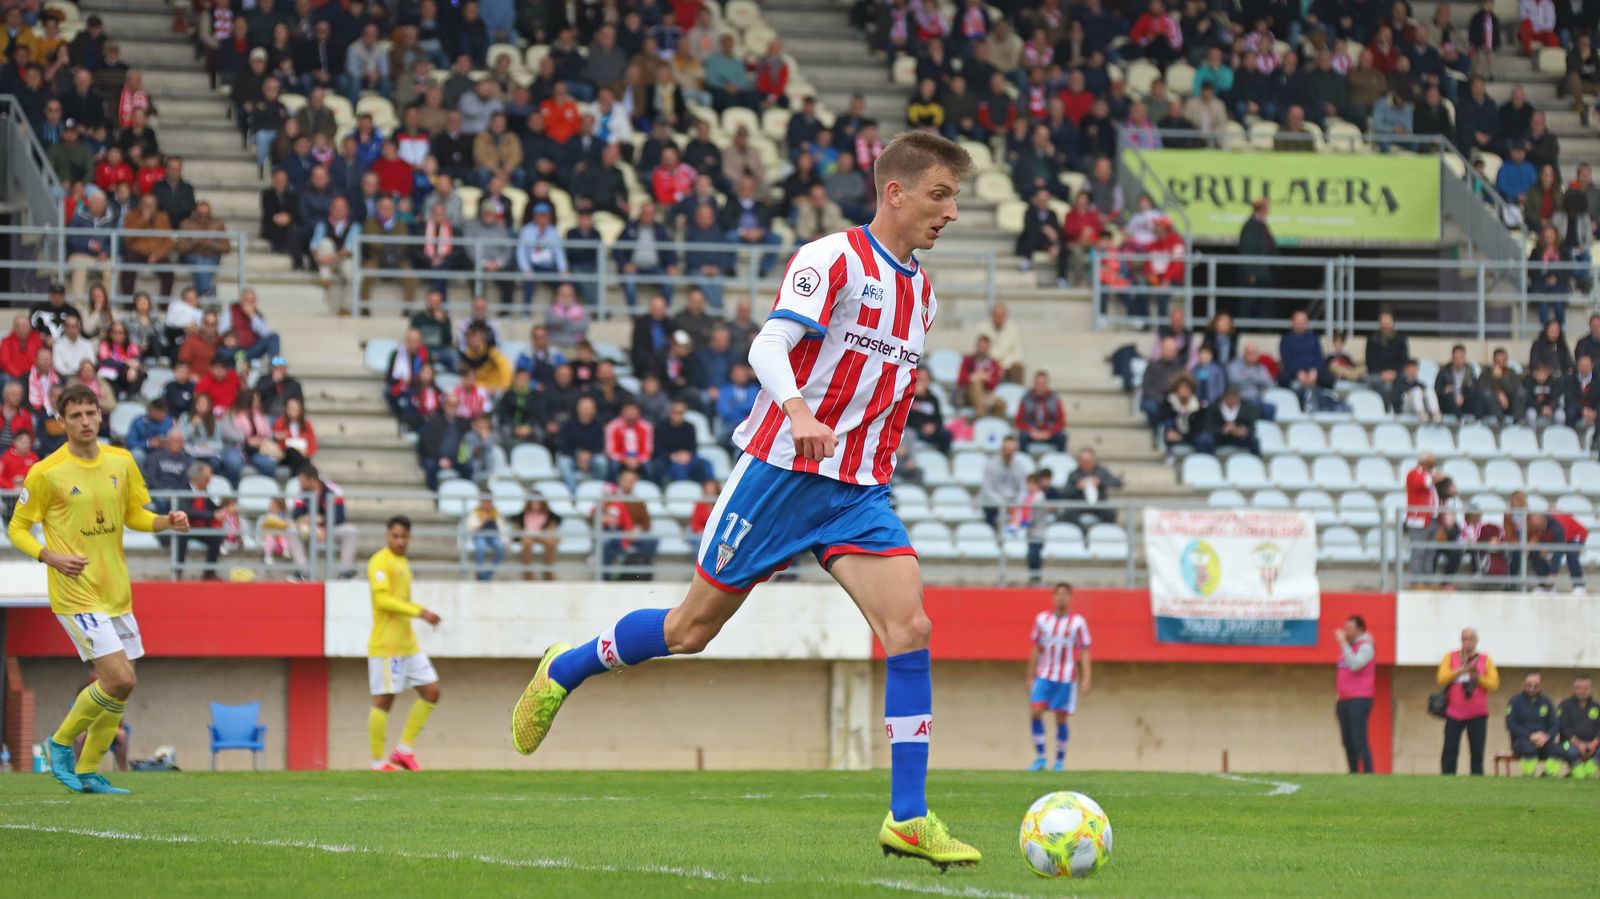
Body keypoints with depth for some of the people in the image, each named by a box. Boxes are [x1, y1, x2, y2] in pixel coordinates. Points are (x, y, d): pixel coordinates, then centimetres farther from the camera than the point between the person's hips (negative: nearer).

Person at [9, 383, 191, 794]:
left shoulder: (121, 462, 5)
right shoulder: (46, 473, -10)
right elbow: (17, 529, -2)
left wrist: (167, 522, -2)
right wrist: (51, 556, -19)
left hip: (116, 592, 6)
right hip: (76, 594, -6)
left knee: (113, 687, 7)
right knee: (120, 680, -16)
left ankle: (87, 771, 22)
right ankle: (61, 743, 5)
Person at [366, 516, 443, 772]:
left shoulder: (403, 563, 17)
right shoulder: (380, 562, -11)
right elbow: (382, 599, -22)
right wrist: (419, 612, -26)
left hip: (408, 645, 9)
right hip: (386, 646, -9)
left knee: (431, 691, 5)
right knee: (384, 701, -5)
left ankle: (404, 750, 10)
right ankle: (378, 763, 1)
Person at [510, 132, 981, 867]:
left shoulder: (920, 290, 13)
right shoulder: (832, 260, -11)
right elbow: (768, 347, -24)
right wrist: (797, 410, -42)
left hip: (859, 492, 6)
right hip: (781, 471, -6)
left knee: (910, 627, -14)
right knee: (693, 628, 4)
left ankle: (908, 819, -14)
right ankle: (565, 670, 31)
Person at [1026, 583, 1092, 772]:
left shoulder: (1078, 622, -1)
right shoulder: (1042, 619, 6)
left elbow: (1084, 652, 0)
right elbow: (1035, 649, 12)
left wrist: (1086, 679, -8)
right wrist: (1030, 676, 11)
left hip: (1066, 678, -2)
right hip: (1044, 676, 2)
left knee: (1061, 719, 0)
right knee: (1035, 711, -14)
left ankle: (1060, 760, 12)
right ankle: (1040, 757, -6)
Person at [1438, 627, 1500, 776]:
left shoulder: (1485, 660, 6)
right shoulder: (1450, 658, 6)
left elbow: (1494, 684, -2)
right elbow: (1442, 679, -6)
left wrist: (1477, 677, -17)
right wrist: (1461, 670, -17)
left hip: (1477, 715, 0)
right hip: (1454, 714, 0)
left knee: (1477, 753, -2)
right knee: (1450, 751, -5)